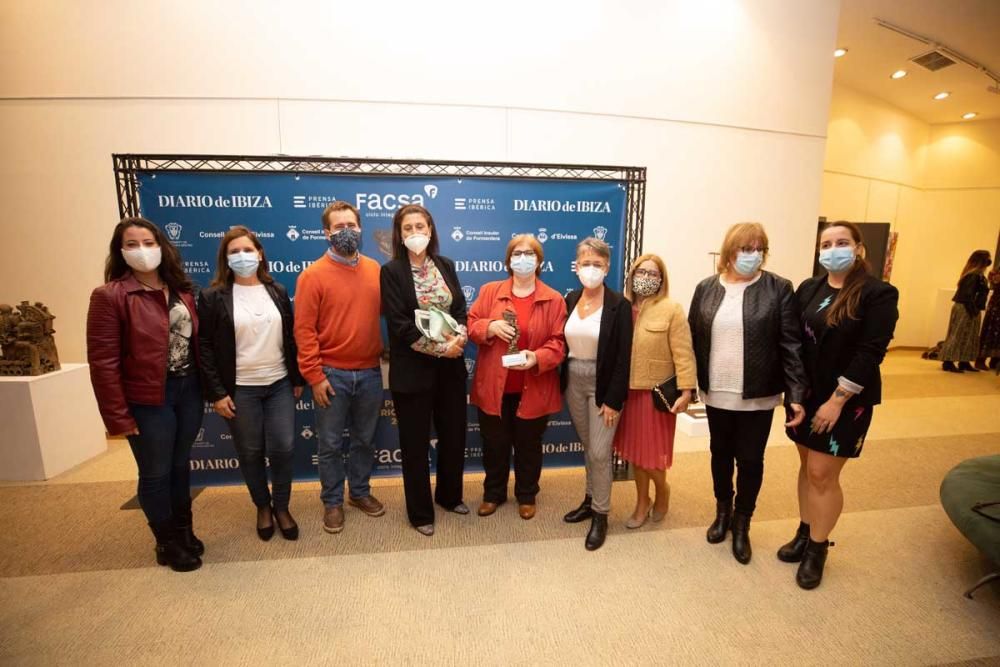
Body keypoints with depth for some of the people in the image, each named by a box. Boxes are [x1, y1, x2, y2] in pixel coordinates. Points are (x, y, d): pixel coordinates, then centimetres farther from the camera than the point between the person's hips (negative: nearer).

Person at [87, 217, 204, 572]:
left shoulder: (182, 290, 6)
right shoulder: (109, 296, -11)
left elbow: (197, 340, 7)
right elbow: (103, 362, -13)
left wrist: (208, 388, 2)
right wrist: (118, 416, -14)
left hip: (189, 389, 5)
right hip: (148, 400, -4)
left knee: (181, 466, 18)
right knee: (156, 473, 11)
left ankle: (184, 530, 37)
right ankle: (168, 543, 31)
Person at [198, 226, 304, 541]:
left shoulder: (277, 291, 5)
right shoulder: (213, 297, -4)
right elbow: (204, 347, -4)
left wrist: (298, 379, 7)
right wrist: (216, 393, -8)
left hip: (279, 384, 2)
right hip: (239, 389, -2)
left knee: (283, 448, 2)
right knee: (250, 453, 10)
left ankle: (282, 507, 24)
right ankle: (263, 507, 32)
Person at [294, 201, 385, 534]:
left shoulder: (375, 270, 4)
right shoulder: (313, 275, -7)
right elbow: (304, 330, -9)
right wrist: (314, 376, -11)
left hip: (370, 372, 3)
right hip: (332, 374, -3)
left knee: (365, 439, 17)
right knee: (331, 444, 10)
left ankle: (360, 491, 36)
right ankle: (332, 502, 29)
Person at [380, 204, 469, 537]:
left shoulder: (446, 266, 8)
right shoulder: (392, 271, -7)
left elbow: (460, 309, 6)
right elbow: (399, 324, -15)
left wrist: (458, 338, -15)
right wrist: (440, 348, -17)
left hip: (450, 366, 5)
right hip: (413, 369, -4)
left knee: (454, 434, 15)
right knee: (415, 443, 8)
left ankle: (450, 495, 39)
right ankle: (420, 512, 27)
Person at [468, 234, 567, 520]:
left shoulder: (554, 299, -1)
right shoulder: (490, 291, 2)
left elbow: (558, 342, -4)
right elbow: (471, 324, 4)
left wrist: (537, 357, -23)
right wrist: (489, 327, -18)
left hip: (534, 389, -1)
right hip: (493, 387, 1)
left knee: (528, 446, 15)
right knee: (494, 444, 15)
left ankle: (527, 496, 38)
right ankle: (493, 494, 37)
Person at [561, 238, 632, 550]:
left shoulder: (619, 305, -13)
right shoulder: (570, 299, 2)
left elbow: (623, 358, -14)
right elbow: (563, 343, 7)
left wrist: (613, 400, -16)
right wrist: (562, 383, 4)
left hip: (602, 385, -5)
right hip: (573, 382, 5)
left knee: (599, 452, 1)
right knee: (588, 448, 18)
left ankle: (600, 515, 20)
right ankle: (591, 500, 36)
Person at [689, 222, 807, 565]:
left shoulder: (778, 289, -6)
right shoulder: (707, 288, 2)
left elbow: (791, 345, -8)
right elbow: (693, 339, 3)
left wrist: (797, 395, -13)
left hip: (758, 396, -2)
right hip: (716, 394, 3)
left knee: (750, 461, 10)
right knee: (720, 454, 17)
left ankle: (742, 523, 31)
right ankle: (723, 511, 40)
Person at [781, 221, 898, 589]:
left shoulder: (879, 294, -10)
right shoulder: (808, 289, 4)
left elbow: (870, 352, -15)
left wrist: (837, 400, -17)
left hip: (846, 400, -5)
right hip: (806, 394, 5)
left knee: (822, 474, 1)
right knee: (807, 466, 15)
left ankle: (818, 549, 20)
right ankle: (804, 533, 32)